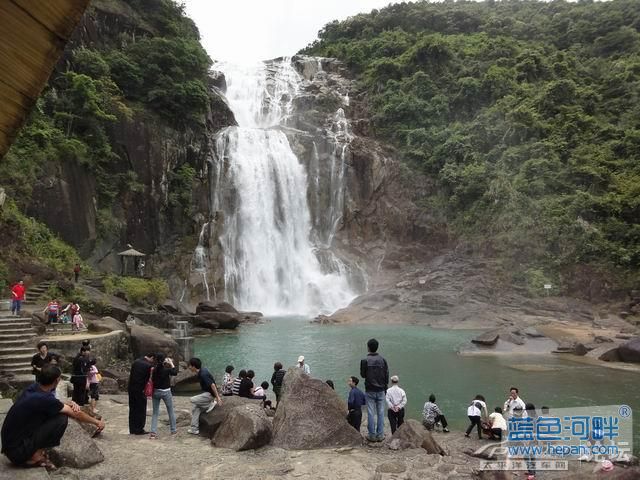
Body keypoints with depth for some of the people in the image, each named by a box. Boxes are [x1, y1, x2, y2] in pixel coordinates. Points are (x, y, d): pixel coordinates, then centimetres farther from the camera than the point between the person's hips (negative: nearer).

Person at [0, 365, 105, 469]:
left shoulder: (33, 388, -1)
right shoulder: (43, 398, -24)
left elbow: (53, 404, 18)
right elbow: (76, 414, -12)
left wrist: (69, 404, -2)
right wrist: (97, 422, 3)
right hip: (16, 450, -9)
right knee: (61, 419, -15)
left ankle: (35, 450, 8)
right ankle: (34, 457, -7)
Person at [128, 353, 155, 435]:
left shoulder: (135, 361, 6)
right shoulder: (148, 365, -16)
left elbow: (131, 374, 12)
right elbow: (147, 379, -8)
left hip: (131, 389, 7)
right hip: (140, 390, -7)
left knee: (132, 409, 14)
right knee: (141, 410, 3)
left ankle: (132, 429, 21)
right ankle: (139, 430, 7)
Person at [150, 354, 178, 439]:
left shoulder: (154, 370, -9)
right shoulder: (167, 370, -17)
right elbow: (175, 372, 0)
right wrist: (171, 363, 7)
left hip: (155, 392, 3)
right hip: (165, 392, -3)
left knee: (155, 413, 11)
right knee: (171, 412, 15)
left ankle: (153, 432, 3)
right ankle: (173, 430, 26)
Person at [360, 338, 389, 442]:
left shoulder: (365, 361, -12)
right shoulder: (382, 360, -4)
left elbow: (362, 375, -1)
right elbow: (387, 375, 2)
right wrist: (385, 387, 14)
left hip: (370, 390, -2)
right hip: (380, 390, 2)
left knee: (371, 413, 4)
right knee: (380, 413, 9)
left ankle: (372, 435, 9)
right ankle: (380, 435, 12)